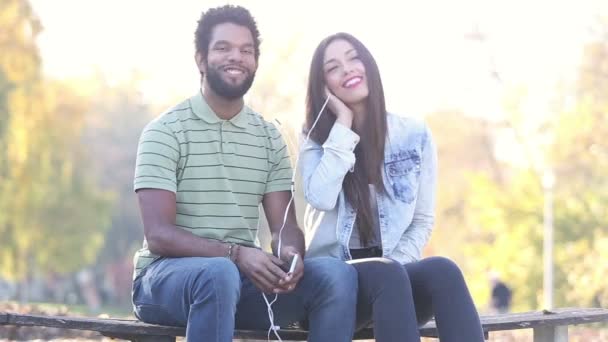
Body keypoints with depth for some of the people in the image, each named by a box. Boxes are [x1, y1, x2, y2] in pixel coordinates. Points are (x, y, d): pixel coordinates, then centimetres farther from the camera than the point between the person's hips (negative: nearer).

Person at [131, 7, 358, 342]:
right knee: (219, 274, -39)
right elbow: (158, 235, -14)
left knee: (337, 274, -21)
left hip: (243, 276, 5)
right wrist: (234, 254, -28)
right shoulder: (165, 131, -4)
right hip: (167, 274, -5)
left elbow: (285, 225, 6)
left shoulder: (269, 137, 12)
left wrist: (290, 253, -20)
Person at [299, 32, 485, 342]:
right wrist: (343, 124, -7)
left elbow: (423, 220, 11)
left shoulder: (414, 135, 9)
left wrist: (394, 263, -9)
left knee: (443, 271, -34)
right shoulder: (316, 139, 7)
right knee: (387, 276, -38)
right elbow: (322, 199, -15)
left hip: (395, 271, 2)